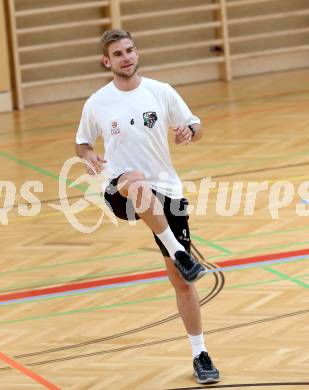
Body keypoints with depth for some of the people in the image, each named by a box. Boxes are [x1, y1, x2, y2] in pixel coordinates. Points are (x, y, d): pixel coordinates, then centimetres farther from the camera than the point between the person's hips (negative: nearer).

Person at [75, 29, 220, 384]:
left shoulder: (161, 92, 0)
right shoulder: (97, 104, 0)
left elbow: (195, 125, 9)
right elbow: (82, 142, 14)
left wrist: (189, 132, -15)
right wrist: (89, 156, -9)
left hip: (166, 192, 2)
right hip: (122, 192, -2)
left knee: (181, 278, 2)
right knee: (138, 182, -42)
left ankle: (200, 355, 14)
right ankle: (180, 253, -30)